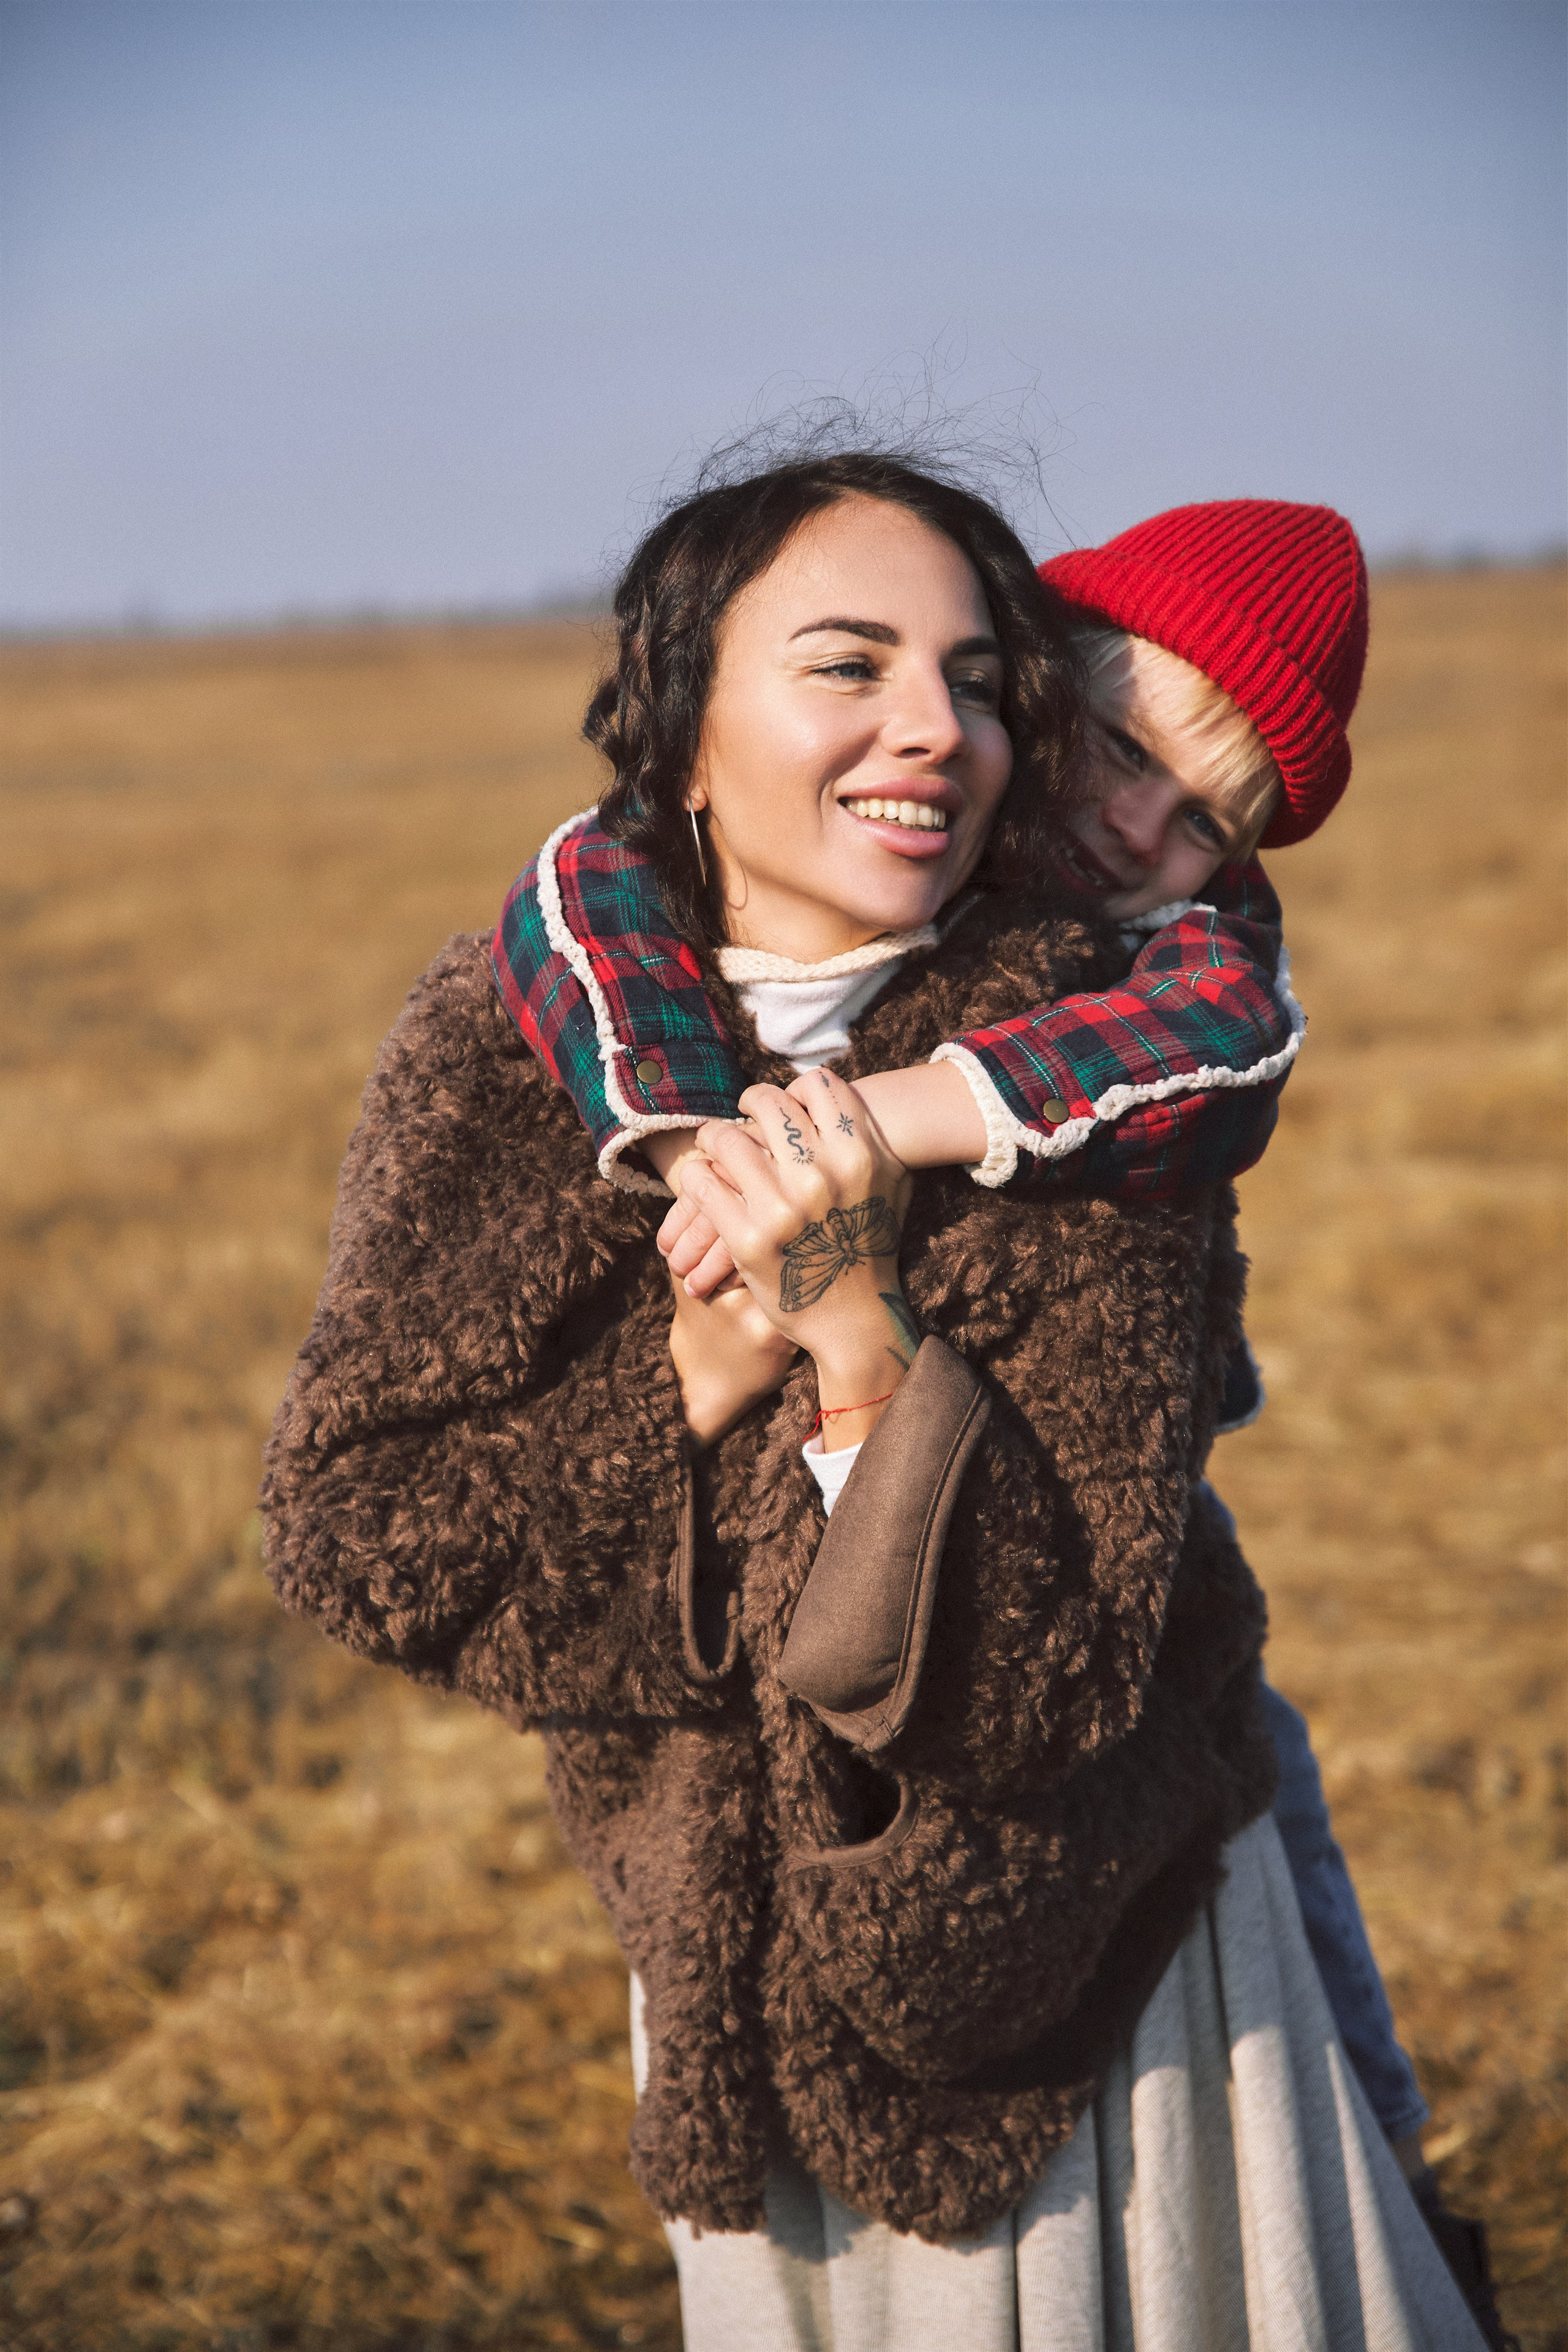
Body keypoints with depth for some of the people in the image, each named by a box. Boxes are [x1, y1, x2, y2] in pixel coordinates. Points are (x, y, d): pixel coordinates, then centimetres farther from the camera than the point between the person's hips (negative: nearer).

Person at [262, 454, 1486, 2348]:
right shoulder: (511, 1051, -12)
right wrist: (700, 1385, -23)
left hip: (1088, 1971, -2)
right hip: (731, 1965, 3)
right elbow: (344, 1525, -14)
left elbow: (1042, 1688, -25)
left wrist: (861, 1331, -37)